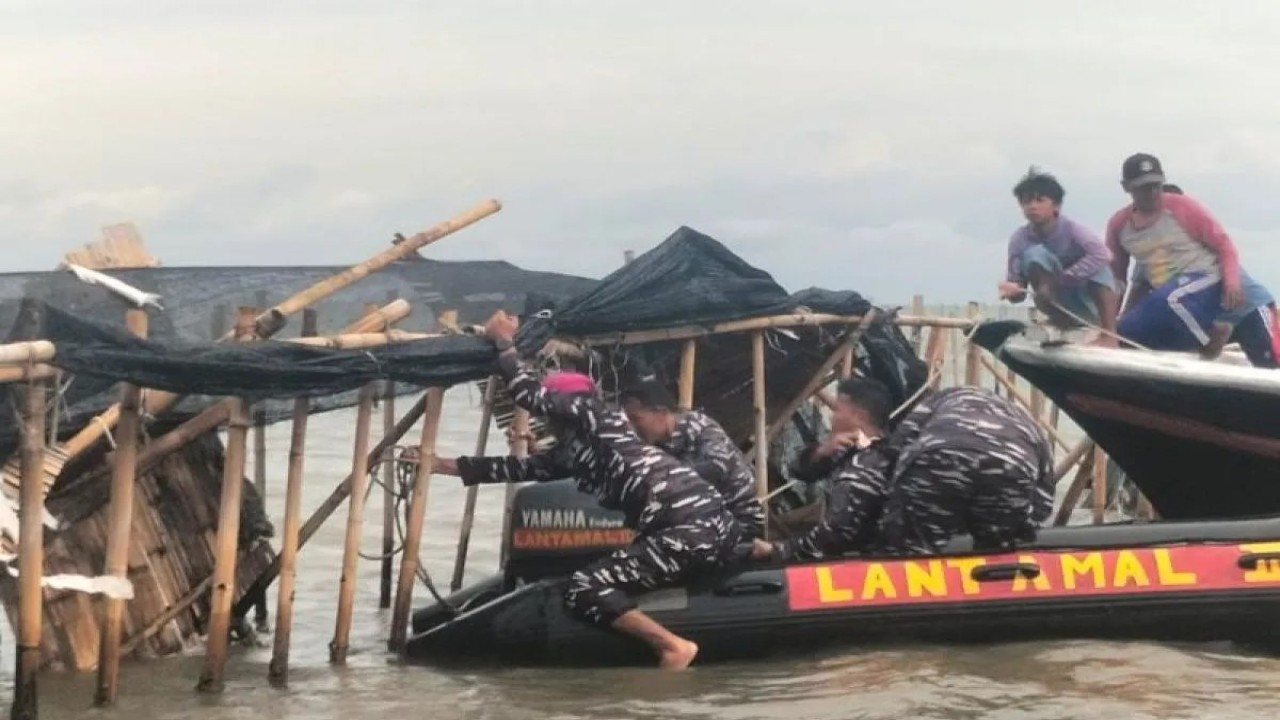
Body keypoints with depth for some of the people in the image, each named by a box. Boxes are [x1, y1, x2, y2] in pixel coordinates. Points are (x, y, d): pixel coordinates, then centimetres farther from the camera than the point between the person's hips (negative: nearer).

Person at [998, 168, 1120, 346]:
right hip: (1062, 305, 2)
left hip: (1090, 303, -2)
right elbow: (1017, 288, -10)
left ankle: (1109, 335, -33)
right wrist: (1013, 291, -37)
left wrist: (1061, 279, -38)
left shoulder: (1071, 229, -18)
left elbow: (1102, 254, -37)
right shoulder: (1020, 238, -11)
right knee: (1035, 254, -21)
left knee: (1097, 263, -31)